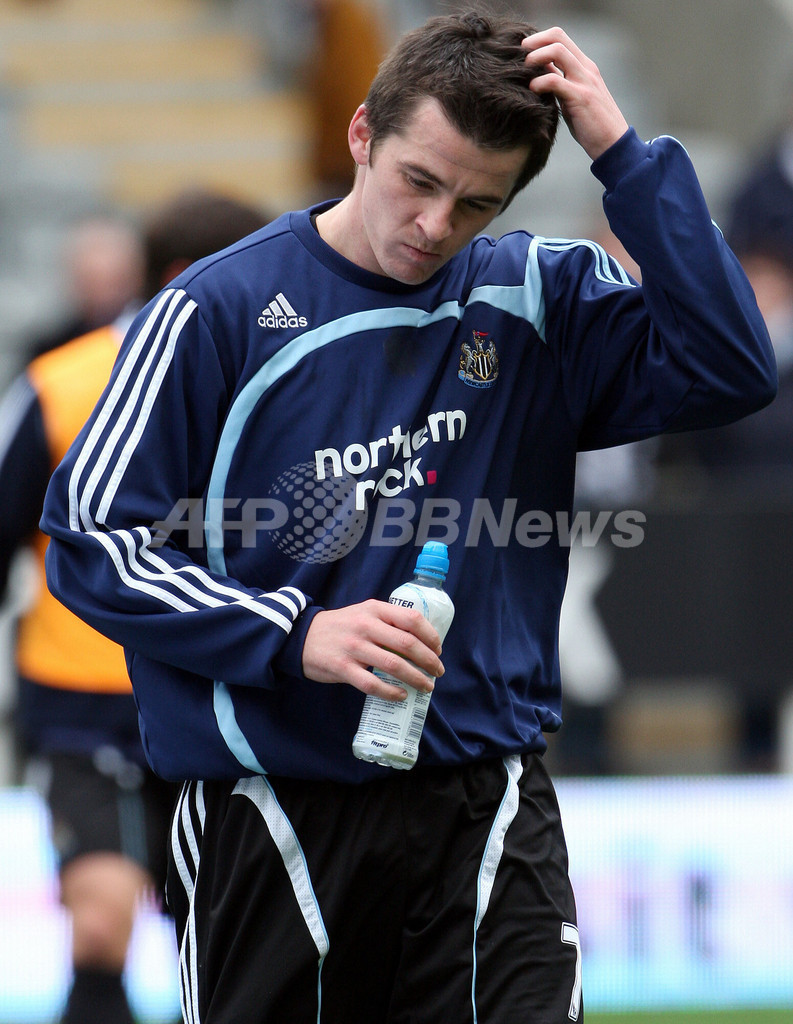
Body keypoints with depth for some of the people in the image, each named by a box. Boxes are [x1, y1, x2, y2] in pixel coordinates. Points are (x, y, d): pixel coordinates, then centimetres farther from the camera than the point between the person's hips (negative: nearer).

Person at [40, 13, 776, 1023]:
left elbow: (727, 372, -10)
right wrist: (294, 635, -17)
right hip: (275, 818, -1)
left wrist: (624, 154, -13)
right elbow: (91, 542, -5)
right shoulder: (219, 312, -5)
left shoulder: (540, 300, 4)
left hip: (489, 813, 2)